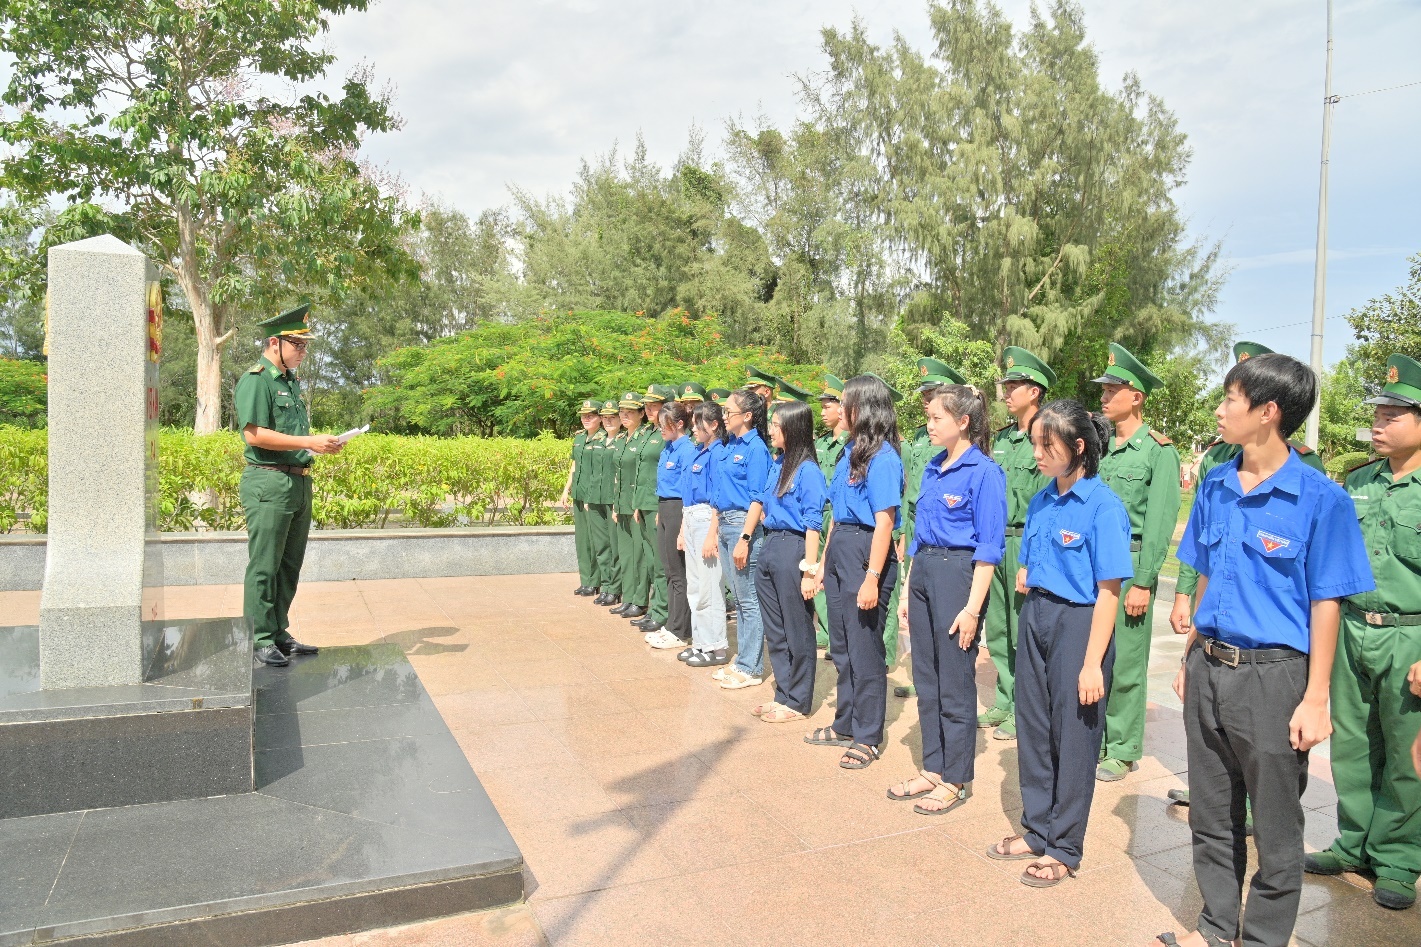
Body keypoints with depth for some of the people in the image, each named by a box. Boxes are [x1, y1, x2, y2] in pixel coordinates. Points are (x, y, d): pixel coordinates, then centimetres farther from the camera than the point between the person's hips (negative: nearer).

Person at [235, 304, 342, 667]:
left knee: (289, 565, 13)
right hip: (268, 483, -9)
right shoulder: (255, 381, -10)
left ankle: (279, 633, 22)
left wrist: (324, 443, 8)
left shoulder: (292, 382, 18)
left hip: (299, 482, 9)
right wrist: (309, 442, -19)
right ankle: (259, 640, 5)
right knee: (264, 566, -3)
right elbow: (255, 434, -18)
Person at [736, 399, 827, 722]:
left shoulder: (808, 471, -14)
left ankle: (797, 702, 16)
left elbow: (813, 525, -17)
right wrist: (745, 539, 14)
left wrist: (809, 571, -20)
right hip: (768, 548, 8)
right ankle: (783, 693, 28)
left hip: (793, 549, -8)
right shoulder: (776, 465, 10)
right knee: (774, 630, 15)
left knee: (797, 631, 4)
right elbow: (759, 501, 20)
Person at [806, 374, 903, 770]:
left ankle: (867, 737, 16)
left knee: (864, 649, 2)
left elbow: (884, 523, -19)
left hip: (865, 553, -9)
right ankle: (846, 725, 32)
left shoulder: (883, 458, -15)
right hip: (839, 549, 9)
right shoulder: (851, 452, 12)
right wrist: (824, 562, 17)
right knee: (841, 646, 17)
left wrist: (872, 578, -22)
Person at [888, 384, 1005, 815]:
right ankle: (932, 768, 27)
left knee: (955, 682, 3)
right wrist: (908, 591, 15)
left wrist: (973, 607, -17)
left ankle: (956, 779, 18)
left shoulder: (984, 472, -11)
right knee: (926, 678, 14)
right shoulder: (931, 469, 11)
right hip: (922, 570, 8)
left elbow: (989, 546, -14)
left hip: (958, 572, -8)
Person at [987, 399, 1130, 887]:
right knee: (1033, 727, 15)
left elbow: (1107, 591, -16)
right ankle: (1037, 829, 32)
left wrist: (1092, 663, -17)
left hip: (1078, 623, -7)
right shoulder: (1040, 503, 7)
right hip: (1034, 619, 7)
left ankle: (1064, 848, 22)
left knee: (1073, 735, 6)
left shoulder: (1103, 506, -14)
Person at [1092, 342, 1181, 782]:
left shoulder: (1159, 451, -6)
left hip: (1129, 565, -6)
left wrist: (1143, 582, -14)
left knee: (1125, 663, 2)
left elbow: (1159, 523, -11)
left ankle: (1123, 751, 15)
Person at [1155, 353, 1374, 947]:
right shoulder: (1215, 487, 5)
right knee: (1211, 818, 17)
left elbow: (1325, 604, -10)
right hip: (1208, 670, 6)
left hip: (1273, 676, -5)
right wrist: (1191, 659, 13)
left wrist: (1316, 698, -10)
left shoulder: (1320, 499, -12)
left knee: (1275, 830, 10)